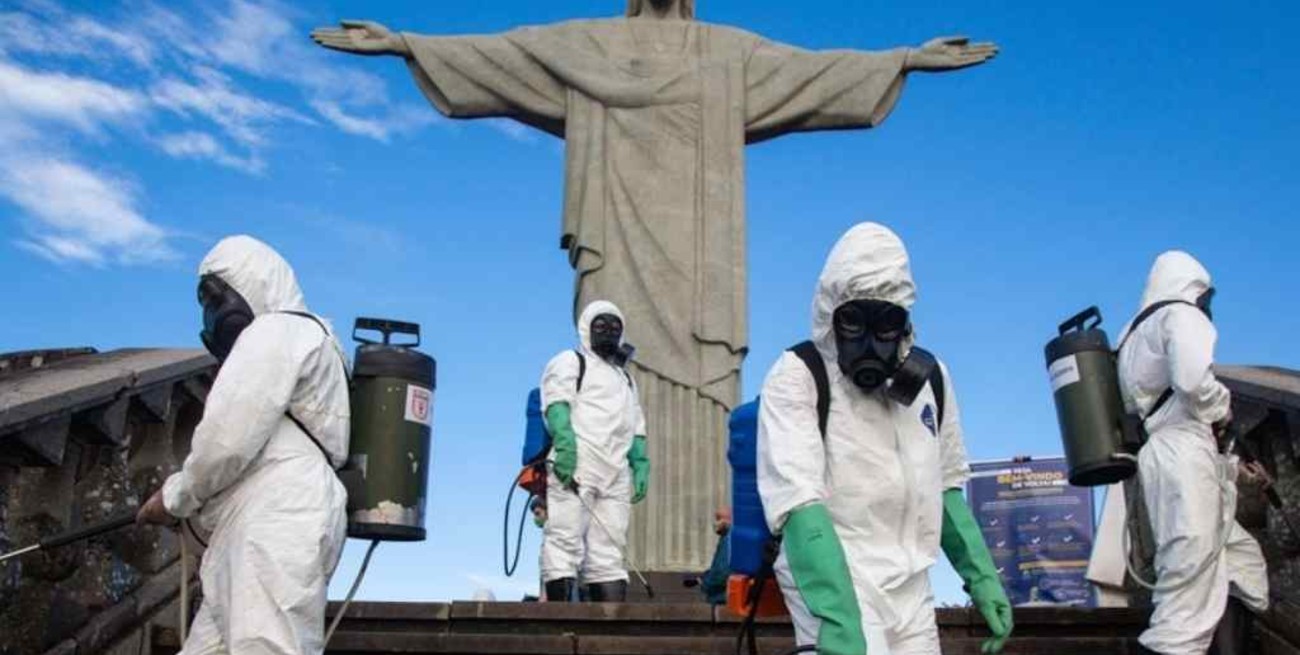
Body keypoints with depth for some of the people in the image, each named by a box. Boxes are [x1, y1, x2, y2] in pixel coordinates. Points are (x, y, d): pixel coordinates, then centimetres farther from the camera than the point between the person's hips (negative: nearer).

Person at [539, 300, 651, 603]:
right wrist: (564, 441, -21)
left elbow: (636, 428, 28)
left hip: (615, 474, 6)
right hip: (574, 464, -6)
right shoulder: (570, 361, 11)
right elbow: (557, 403, -5)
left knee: (609, 551, 1)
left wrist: (641, 464, 12)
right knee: (565, 540, -12)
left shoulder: (625, 377, 32)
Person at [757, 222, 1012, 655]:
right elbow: (799, 503, -23)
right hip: (832, 582, -6)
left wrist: (981, 575, 13)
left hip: (911, 591, 7)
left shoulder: (930, 377, 9)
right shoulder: (796, 378, -12)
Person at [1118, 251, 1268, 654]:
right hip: (1183, 452, -10)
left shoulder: (1138, 334, 28)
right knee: (1192, 576, -15)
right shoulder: (1181, 315, 0)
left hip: (1167, 452, 10)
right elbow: (1194, 379, -23)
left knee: (1243, 557, 19)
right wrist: (1223, 411, -1)